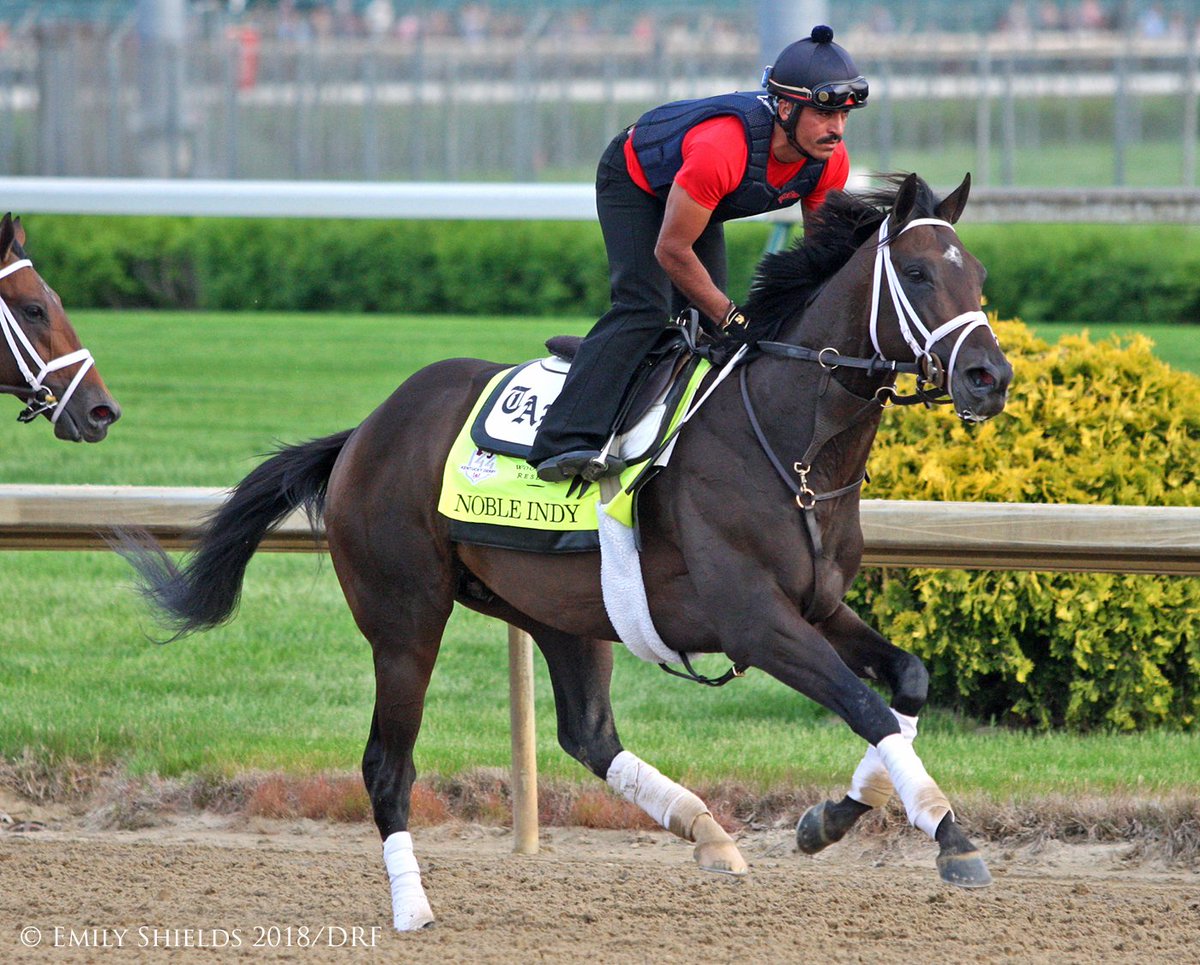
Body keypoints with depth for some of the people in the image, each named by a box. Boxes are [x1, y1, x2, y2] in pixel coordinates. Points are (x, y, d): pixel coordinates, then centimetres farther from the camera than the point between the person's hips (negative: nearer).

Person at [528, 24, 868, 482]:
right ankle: (564, 441, -33)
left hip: (695, 197, 8)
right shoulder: (719, 151, -44)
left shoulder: (830, 162, -23)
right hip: (633, 182, -8)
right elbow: (671, 250, -34)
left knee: (703, 317, 0)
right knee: (645, 307, -23)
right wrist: (733, 319, -29)